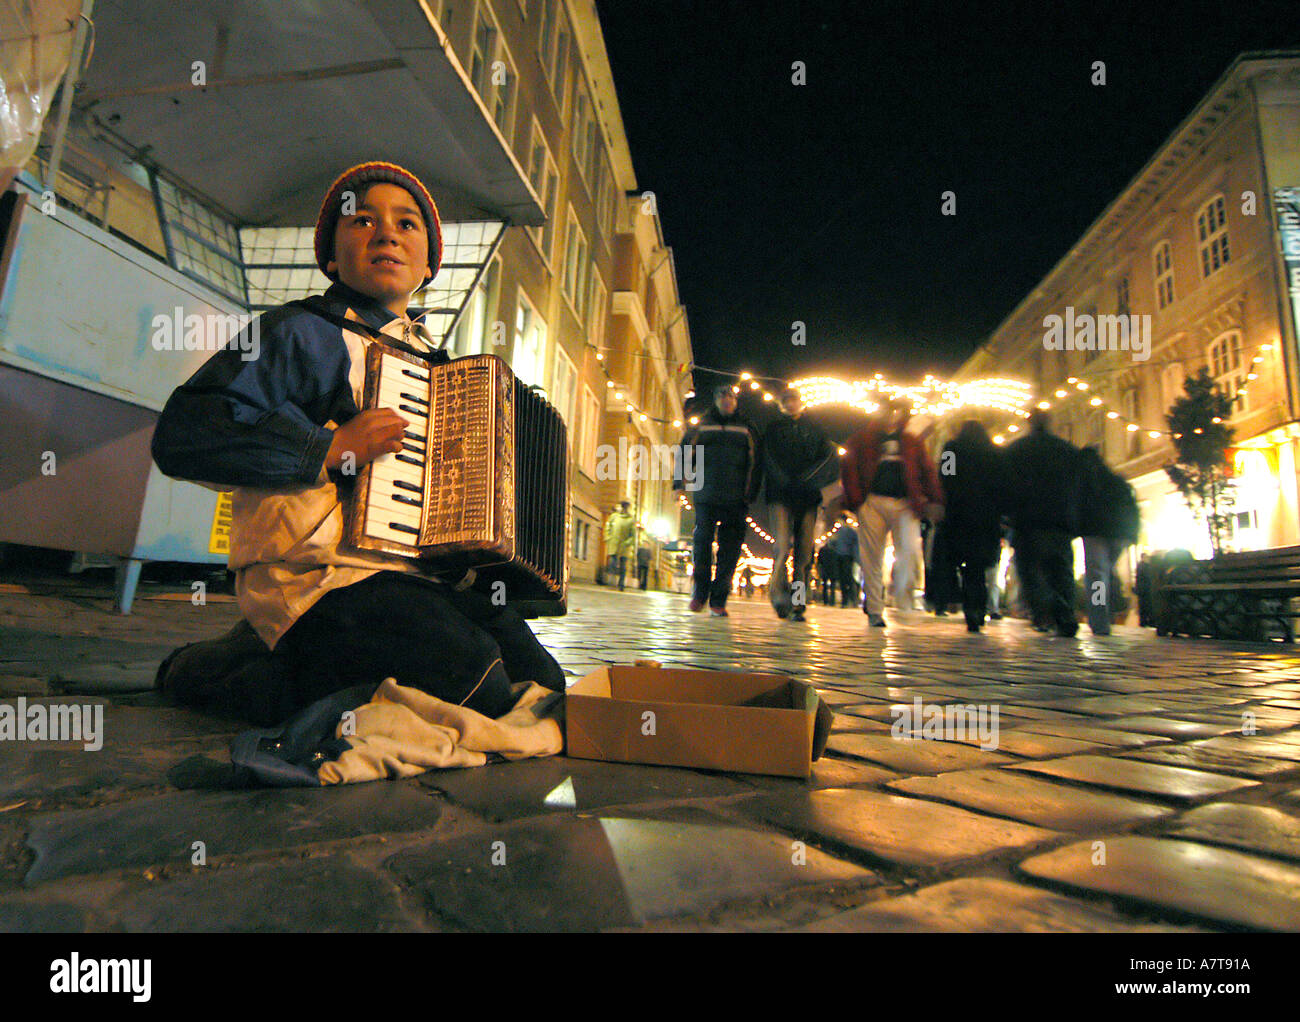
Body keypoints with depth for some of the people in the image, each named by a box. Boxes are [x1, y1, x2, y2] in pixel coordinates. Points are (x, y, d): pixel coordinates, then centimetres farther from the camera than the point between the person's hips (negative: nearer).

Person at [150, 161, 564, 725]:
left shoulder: (431, 358, 22)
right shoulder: (303, 333, -1)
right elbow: (181, 434, -12)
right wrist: (329, 450, -17)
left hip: (424, 573, 8)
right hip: (320, 576, -8)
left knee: (544, 687, 0)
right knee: (477, 680, -26)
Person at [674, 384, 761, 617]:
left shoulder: (747, 430, 16)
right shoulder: (701, 426, 16)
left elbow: (754, 463, 13)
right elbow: (684, 453, 16)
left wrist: (750, 493, 2)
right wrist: (680, 480, 3)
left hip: (735, 499, 0)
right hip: (706, 495, 0)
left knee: (730, 547, -3)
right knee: (702, 539, -6)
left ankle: (718, 600, 2)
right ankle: (700, 591, 12)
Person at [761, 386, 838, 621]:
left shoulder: (814, 429, 19)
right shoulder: (774, 429, 16)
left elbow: (829, 457, 7)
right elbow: (769, 460, 3)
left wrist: (808, 478, -10)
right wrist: (786, 481, -13)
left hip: (808, 496, 1)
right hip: (782, 495, -1)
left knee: (804, 552, -4)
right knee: (782, 546, -19)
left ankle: (798, 604, 0)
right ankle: (779, 594, -18)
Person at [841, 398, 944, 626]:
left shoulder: (913, 443, 20)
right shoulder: (863, 439, 14)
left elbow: (928, 472, 16)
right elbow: (848, 466, 4)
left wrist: (934, 500, 2)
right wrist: (854, 498, -8)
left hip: (905, 504, 1)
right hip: (873, 502, -1)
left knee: (910, 551, -16)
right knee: (872, 556, -2)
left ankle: (904, 605, 0)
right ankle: (874, 610, 6)